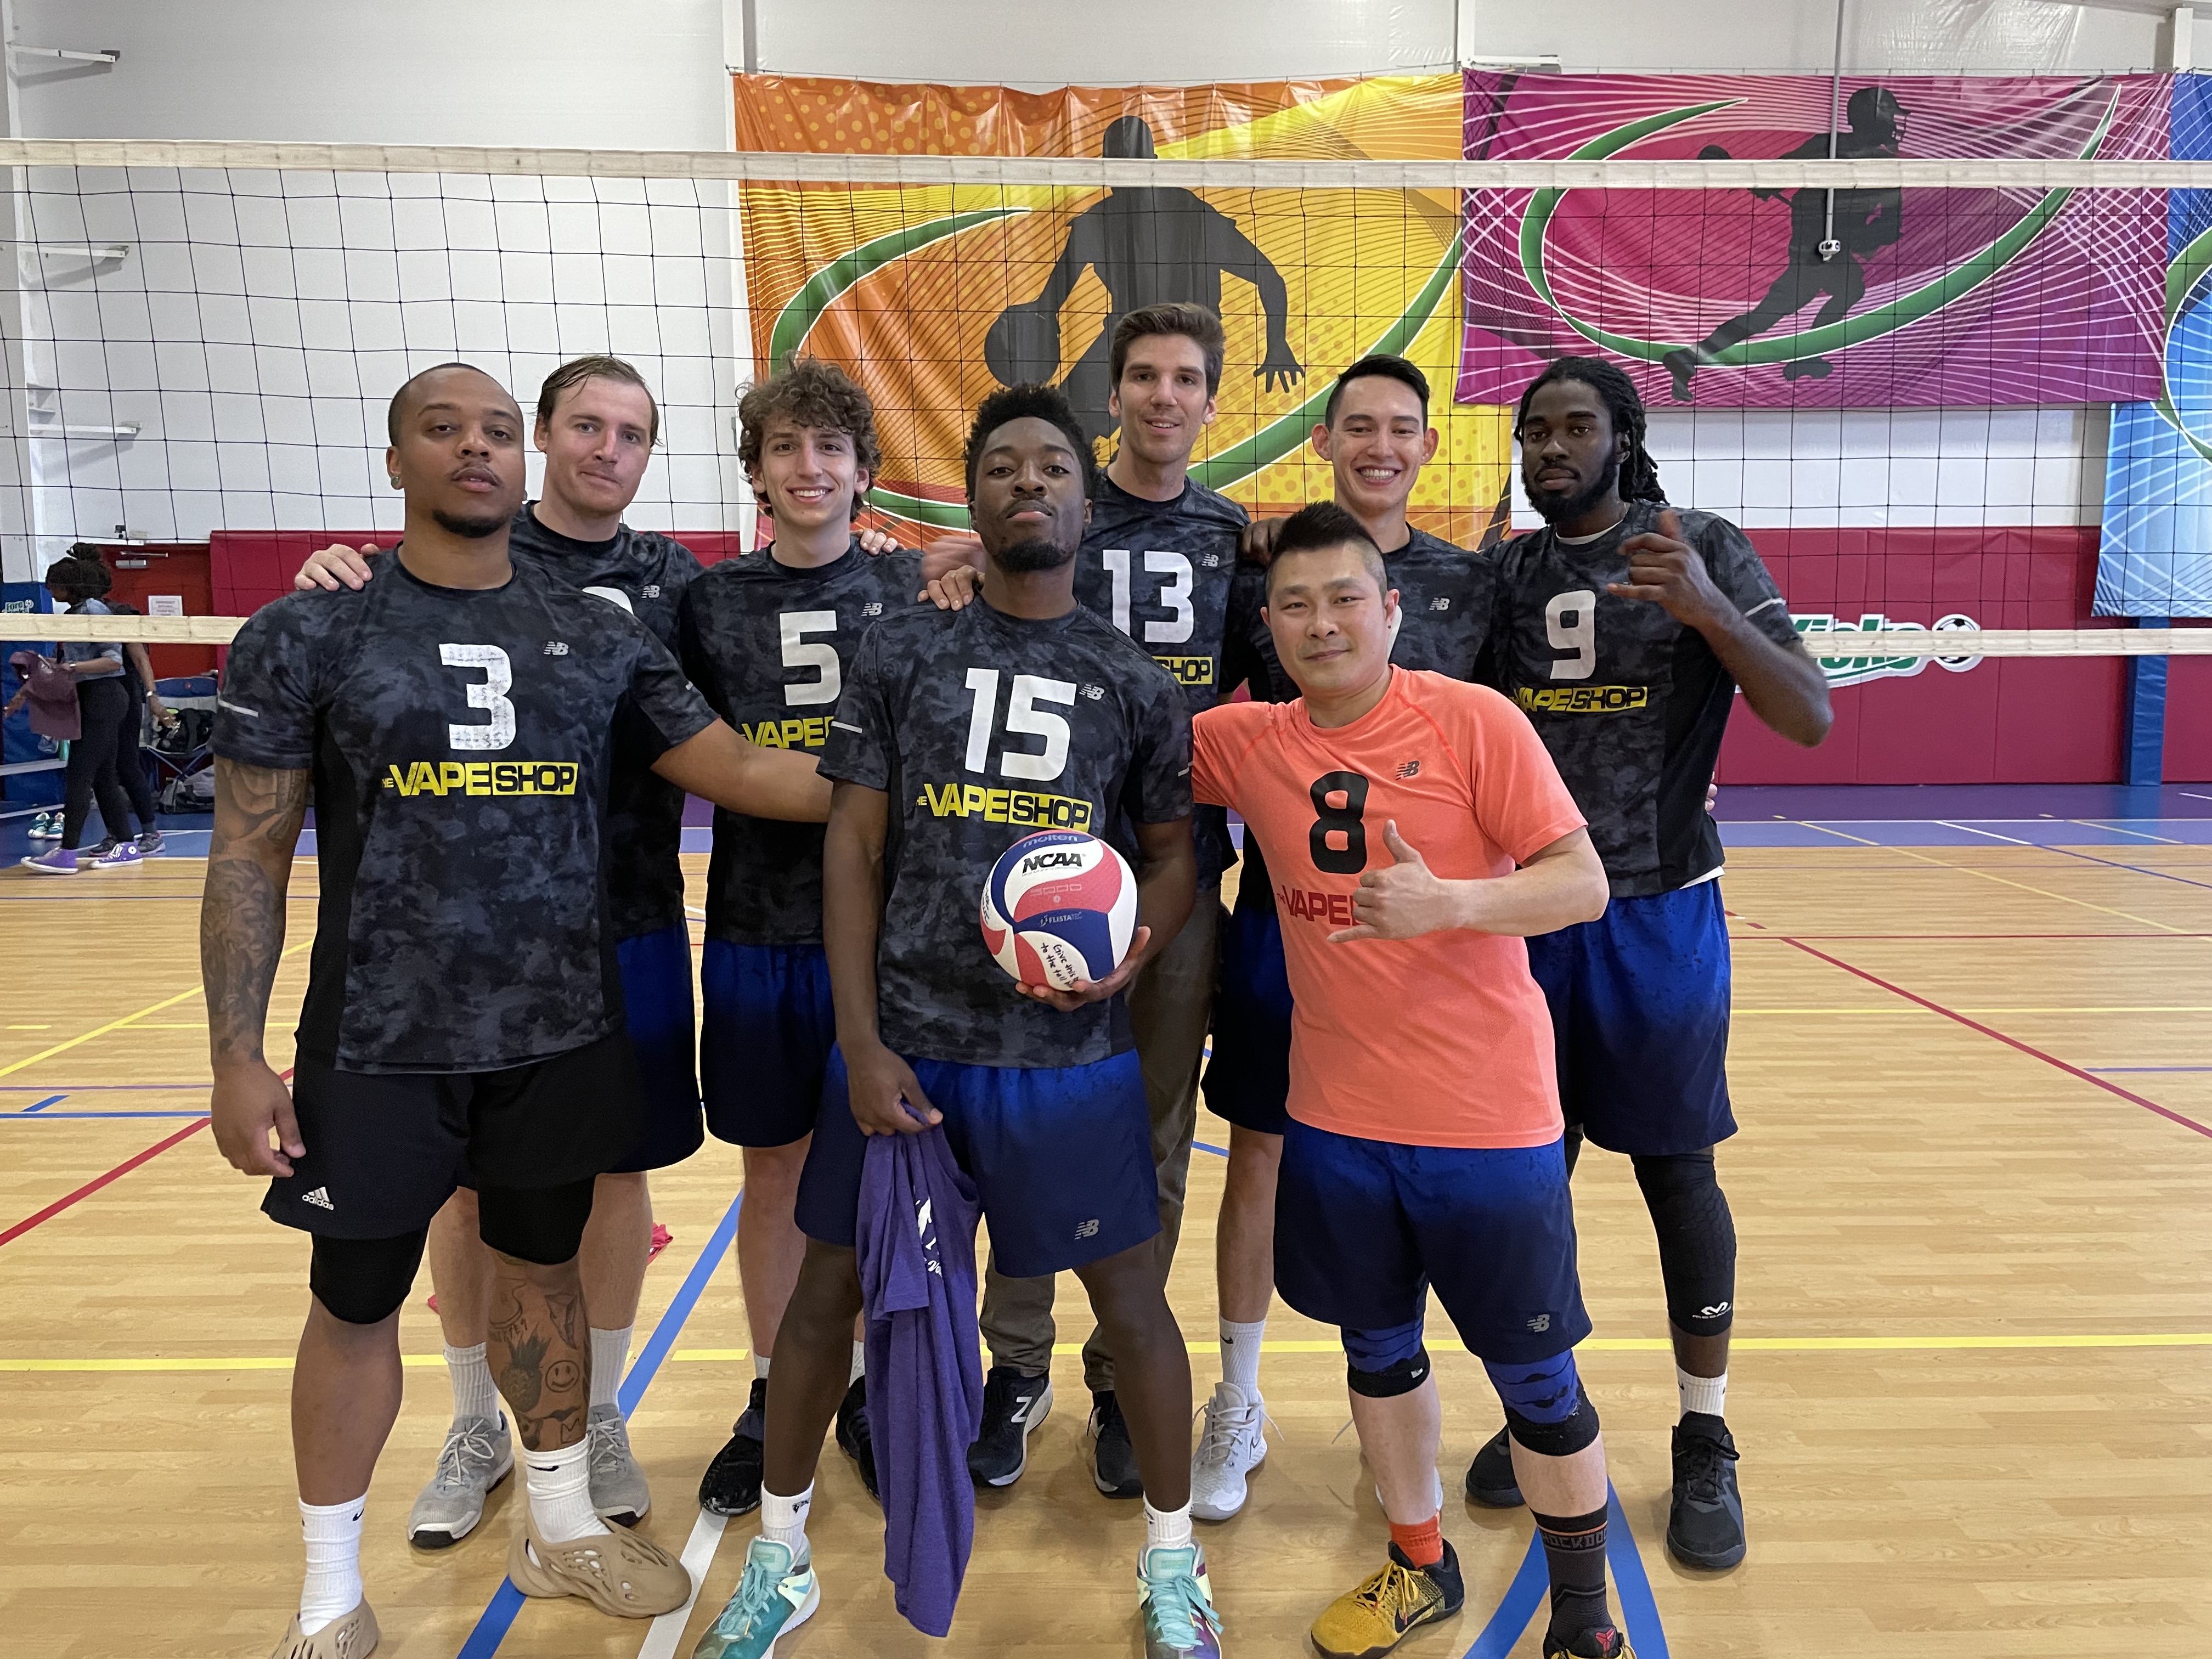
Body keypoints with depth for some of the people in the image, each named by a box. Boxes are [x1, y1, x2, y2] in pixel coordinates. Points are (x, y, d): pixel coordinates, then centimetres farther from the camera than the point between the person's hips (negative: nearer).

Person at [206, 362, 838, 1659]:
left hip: (562, 1037, 3)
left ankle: (562, 1526, 38)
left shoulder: (600, 638, 2)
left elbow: (737, 768, -1)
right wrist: (238, 1056, -8)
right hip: (379, 1048, -2)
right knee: (359, 1301, 11)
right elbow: (250, 857, -4)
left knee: (545, 1268, 17)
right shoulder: (309, 636, -5)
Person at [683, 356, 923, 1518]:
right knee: (774, 1170, 12)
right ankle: (772, 1400, 31)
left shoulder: (913, 590, 2)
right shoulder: (712, 600, 3)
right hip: (759, 930, 1)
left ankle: (868, 1389, 30)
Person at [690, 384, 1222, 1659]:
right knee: (830, 1289, 9)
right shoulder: (902, 654, 2)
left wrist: (1132, 946, -15)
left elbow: (1176, 854, 8)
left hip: (1071, 1052, 0)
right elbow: (854, 848, -1)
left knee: (1131, 1294, 7)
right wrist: (862, 1045, -7)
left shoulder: (1136, 683, 3)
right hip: (907, 1041, 1)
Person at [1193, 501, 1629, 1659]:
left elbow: (1583, 882, -13)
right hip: (1336, 1117, 4)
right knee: (1377, 1351, 19)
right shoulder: (1248, 743, 0)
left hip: (1488, 1117, -4)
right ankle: (1419, 1565, 43)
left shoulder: (1473, 720, -12)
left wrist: (1448, 900, -30)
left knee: (1534, 1378, 9)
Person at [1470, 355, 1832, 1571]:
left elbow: (1809, 719, -11)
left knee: (1676, 1170, 6)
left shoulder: (1705, 551, -3)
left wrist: (1708, 613, -26)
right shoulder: (1501, 574, 6)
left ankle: (1705, 1446, 24)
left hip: (1658, 914, -3)